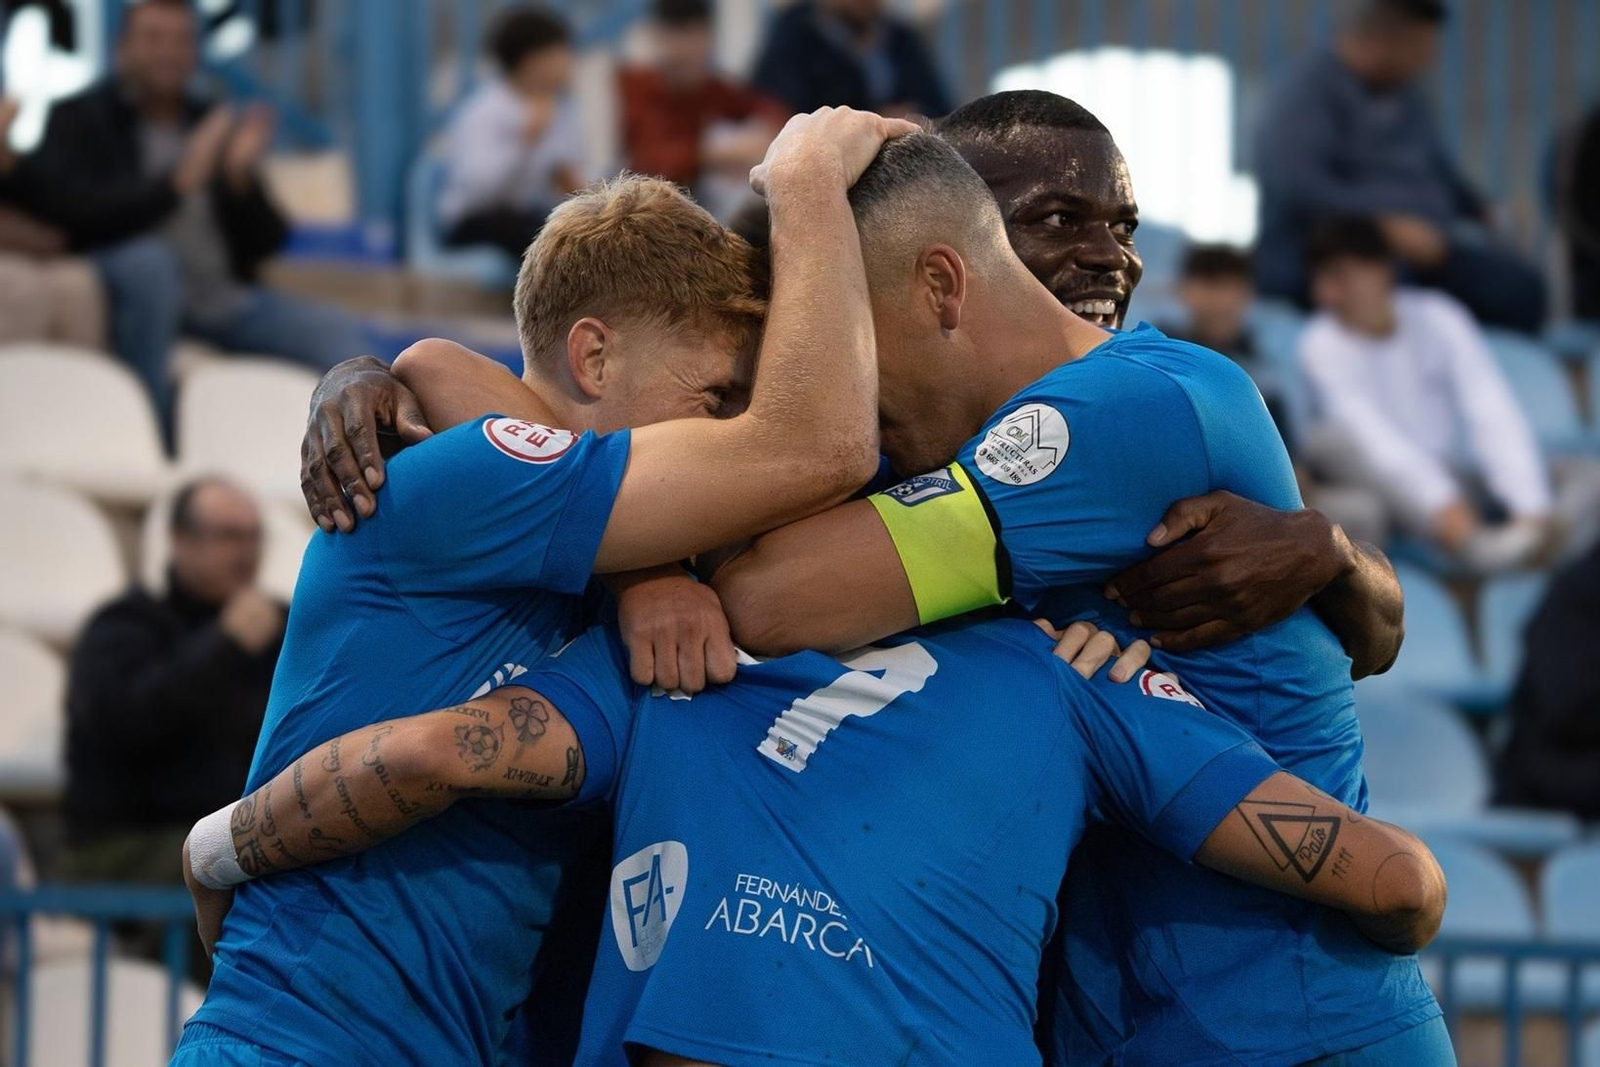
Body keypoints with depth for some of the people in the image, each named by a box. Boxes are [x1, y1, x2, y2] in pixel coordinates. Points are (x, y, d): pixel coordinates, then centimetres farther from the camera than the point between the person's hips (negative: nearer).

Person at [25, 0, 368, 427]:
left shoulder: (212, 125, 15)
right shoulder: (77, 119, 4)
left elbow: (264, 245, 11)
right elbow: (73, 210, -15)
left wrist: (241, 178, -10)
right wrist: (179, 183, -24)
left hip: (223, 299, 4)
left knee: (338, 334, -15)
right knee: (149, 259, -36)